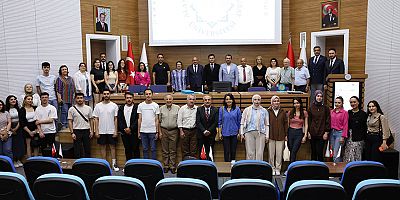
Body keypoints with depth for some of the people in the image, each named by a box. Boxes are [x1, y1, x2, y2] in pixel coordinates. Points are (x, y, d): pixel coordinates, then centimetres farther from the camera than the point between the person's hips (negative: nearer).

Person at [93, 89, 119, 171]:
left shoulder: (114, 105, -2)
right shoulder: (98, 105, 1)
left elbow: (115, 119, -2)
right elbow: (96, 119, 2)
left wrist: (115, 131, -7)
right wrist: (96, 131, -4)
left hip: (111, 131, -1)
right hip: (101, 131, 1)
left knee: (112, 147, 5)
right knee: (103, 147, 9)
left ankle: (114, 164, 12)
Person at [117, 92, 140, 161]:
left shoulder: (136, 108, -1)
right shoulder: (121, 108, 10)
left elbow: (137, 120, -7)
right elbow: (119, 120, 4)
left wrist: (130, 128, -13)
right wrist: (124, 129, -8)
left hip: (134, 132, -3)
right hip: (124, 132, 3)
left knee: (135, 149, 1)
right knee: (127, 150, 9)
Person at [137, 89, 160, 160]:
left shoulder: (156, 105, 1)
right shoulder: (140, 105, 4)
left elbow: (156, 120, 1)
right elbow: (139, 119, 6)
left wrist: (157, 131, -3)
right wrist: (138, 131, 3)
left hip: (152, 131, -1)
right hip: (143, 131, 2)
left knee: (153, 149, 4)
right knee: (145, 149, 9)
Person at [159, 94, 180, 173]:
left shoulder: (177, 108, 2)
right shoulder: (161, 108, 7)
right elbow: (159, 121, 9)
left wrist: (179, 131, -2)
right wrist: (160, 132, 3)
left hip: (174, 131, -1)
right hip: (164, 130, 2)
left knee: (173, 151, 3)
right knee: (165, 151, 7)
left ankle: (173, 167, 10)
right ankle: (166, 166, 16)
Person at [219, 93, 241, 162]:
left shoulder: (237, 109, 3)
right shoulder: (222, 109, 3)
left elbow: (239, 121, 6)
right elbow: (219, 122, 5)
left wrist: (239, 132, 3)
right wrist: (219, 133, 1)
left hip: (234, 133, 0)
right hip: (225, 133, 0)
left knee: (233, 150, 6)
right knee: (226, 151, 2)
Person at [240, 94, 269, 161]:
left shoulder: (264, 111, 13)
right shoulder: (247, 110, 12)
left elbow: (267, 124, 13)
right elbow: (242, 122, 10)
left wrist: (267, 135, 5)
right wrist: (242, 133, 2)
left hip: (261, 133, 1)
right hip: (249, 132, 0)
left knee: (260, 153, -2)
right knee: (250, 152, -2)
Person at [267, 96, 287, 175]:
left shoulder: (283, 112, 8)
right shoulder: (268, 112, 1)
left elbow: (285, 123, 10)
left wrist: (286, 135, 6)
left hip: (280, 136, 1)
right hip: (271, 136, -1)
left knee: (279, 154, 4)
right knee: (271, 154, 4)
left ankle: (278, 169, 15)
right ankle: (272, 169, 16)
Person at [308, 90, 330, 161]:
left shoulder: (325, 108, 3)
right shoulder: (311, 108, 7)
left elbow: (328, 121, 1)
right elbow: (309, 120, 8)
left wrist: (326, 132, -6)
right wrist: (308, 132, 2)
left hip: (321, 134, -2)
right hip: (312, 134, 2)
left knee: (319, 152, -6)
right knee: (313, 152, 7)